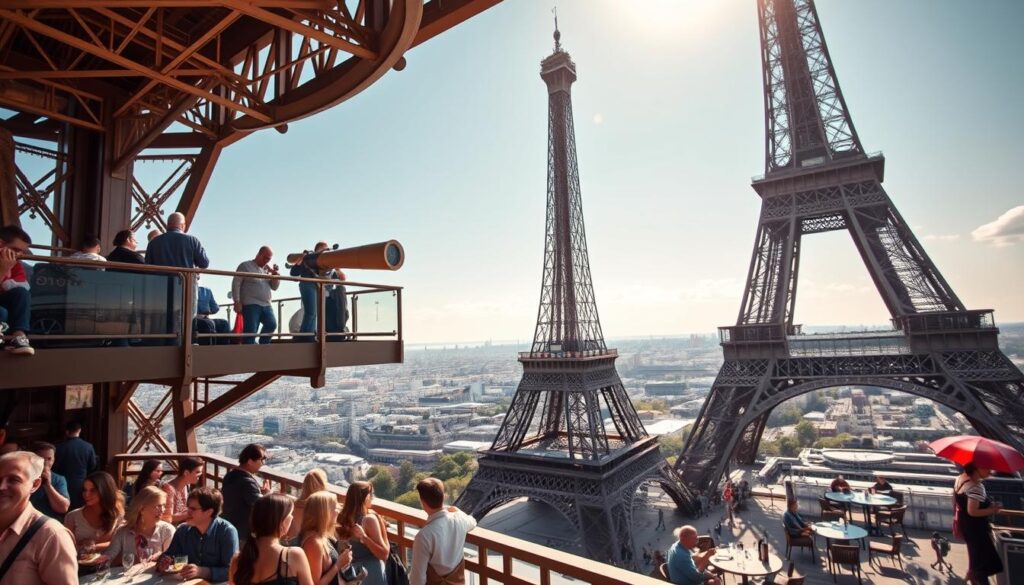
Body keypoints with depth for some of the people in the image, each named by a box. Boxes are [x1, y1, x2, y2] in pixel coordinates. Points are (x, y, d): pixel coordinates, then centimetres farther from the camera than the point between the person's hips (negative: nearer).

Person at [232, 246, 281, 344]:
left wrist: (275, 274, 0)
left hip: (266, 305, 5)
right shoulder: (245, 266, 5)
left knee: (271, 325, -15)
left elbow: (274, 287, 18)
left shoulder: (267, 269, 21)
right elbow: (236, 284, -3)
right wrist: (237, 301, -13)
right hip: (250, 305, -5)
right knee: (251, 331, -11)